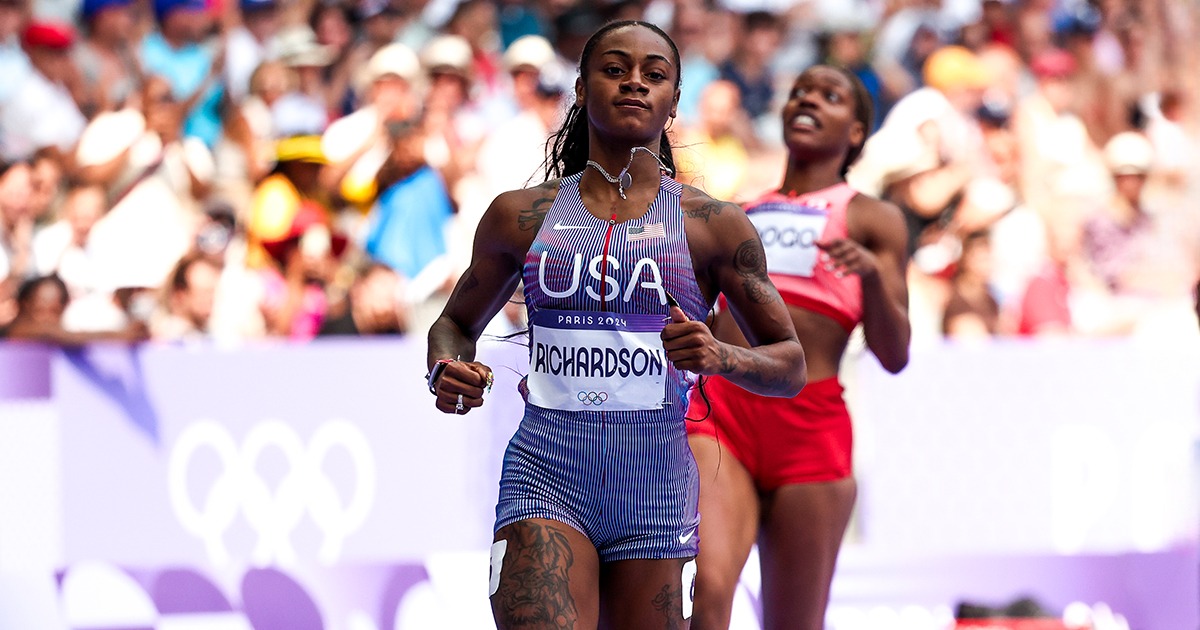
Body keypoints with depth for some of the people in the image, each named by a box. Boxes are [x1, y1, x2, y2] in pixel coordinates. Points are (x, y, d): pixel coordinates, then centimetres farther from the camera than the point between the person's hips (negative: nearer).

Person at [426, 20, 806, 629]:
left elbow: (791, 366, 9)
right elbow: (455, 323, 24)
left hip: (656, 478, 1)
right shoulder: (521, 215, 10)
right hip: (544, 470, -1)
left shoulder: (715, 225, 7)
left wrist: (720, 356, -13)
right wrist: (445, 373, 0)